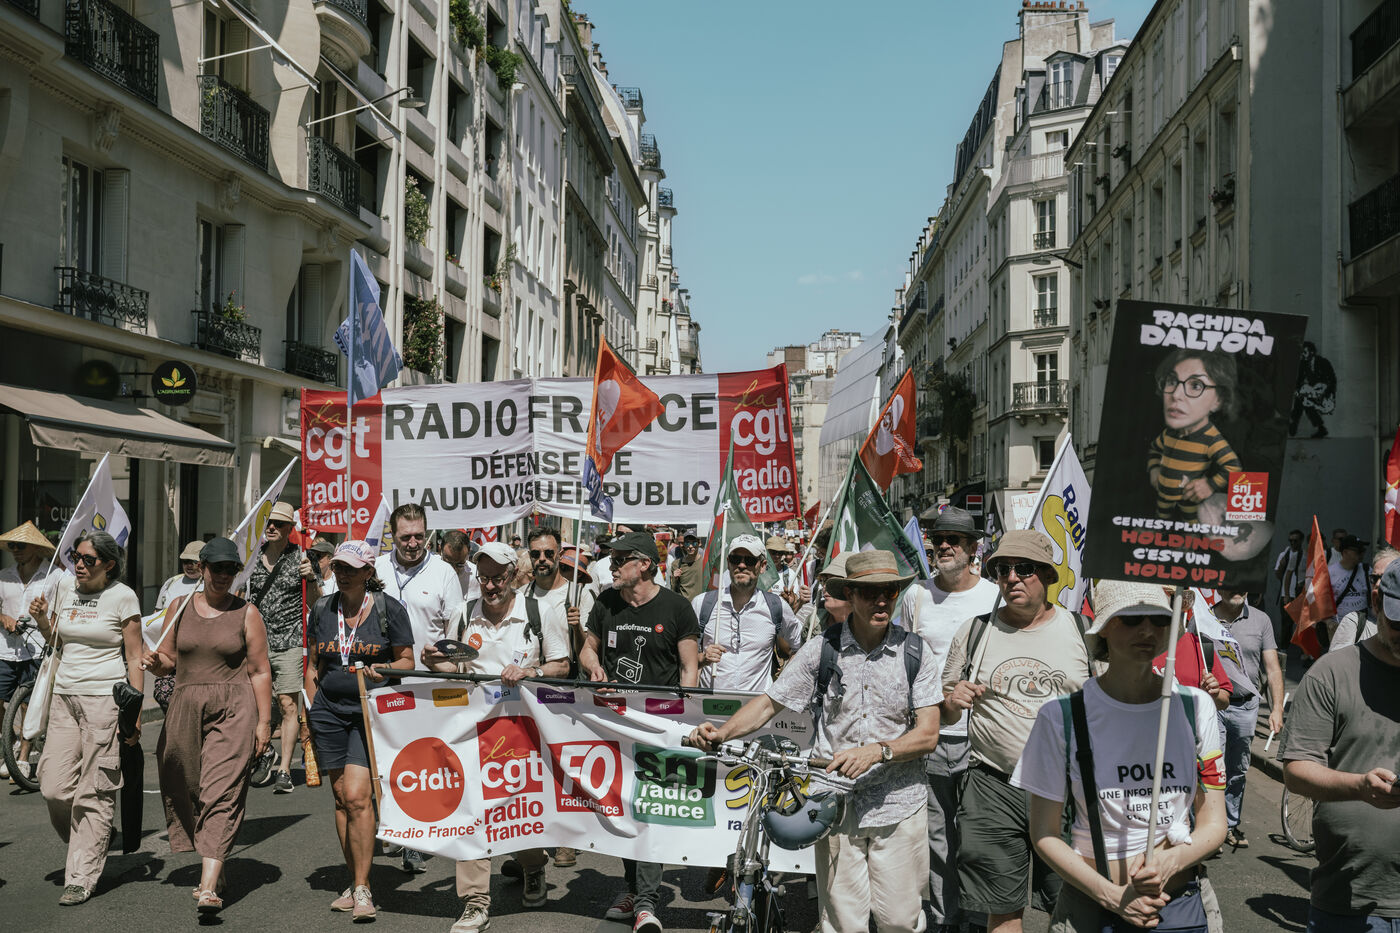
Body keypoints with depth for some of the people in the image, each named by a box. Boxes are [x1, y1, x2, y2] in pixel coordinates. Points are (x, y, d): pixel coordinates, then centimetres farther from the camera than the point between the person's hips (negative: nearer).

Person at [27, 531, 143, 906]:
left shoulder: (123, 597, -6)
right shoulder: (66, 586, 9)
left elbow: (135, 659, -4)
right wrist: (41, 621, 1)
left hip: (105, 697, -5)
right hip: (65, 695, 5)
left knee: (94, 793, -3)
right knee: (53, 787, 1)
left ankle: (82, 878, 5)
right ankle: (93, 841, 27)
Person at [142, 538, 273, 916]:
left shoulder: (246, 613, 3)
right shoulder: (179, 606, 10)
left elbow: (260, 671, 2)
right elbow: (169, 662, 15)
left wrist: (264, 721, -2)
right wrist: (156, 662, -9)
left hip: (234, 708, -4)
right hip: (186, 705, 4)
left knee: (221, 793, -12)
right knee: (188, 790, 8)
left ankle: (208, 887, -17)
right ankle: (215, 868, 28)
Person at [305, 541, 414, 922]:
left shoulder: (389, 610, -3)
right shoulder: (321, 610, 9)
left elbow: (407, 661, 1)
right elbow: (313, 665, 17)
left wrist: (383, 670, -19)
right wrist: (312, 708, 9)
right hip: (329, 710, 5)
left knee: (357, 796, -14)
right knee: (341, 797, 8)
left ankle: (362, 889, -6)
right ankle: (355, 882, 21)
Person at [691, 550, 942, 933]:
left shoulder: (915, 653, -1)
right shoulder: (821, 649, -1)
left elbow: (927, 734, -5)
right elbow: (769, 702, 5)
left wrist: (877, 751, -21)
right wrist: (721, 733, -11)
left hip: (900, 806, 0)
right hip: (836, 804, 0)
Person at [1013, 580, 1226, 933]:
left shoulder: (1196, 707, -1)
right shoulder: (1062, 716, -10)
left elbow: (1214, 821, 2)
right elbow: (1044, 834, -6)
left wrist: (1174, 859, -18)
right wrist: (1111, 895, -17)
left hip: (1185, 905, 2)